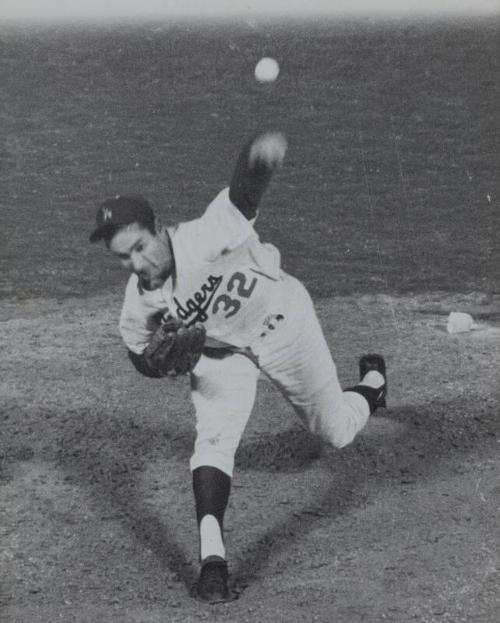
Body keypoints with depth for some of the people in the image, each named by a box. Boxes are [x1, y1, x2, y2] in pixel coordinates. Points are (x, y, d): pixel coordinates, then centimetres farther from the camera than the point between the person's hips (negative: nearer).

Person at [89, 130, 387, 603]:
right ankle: (212, 555, -18)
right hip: (220, 349, 2)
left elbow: (244, 192, -56)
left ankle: (371, 385, 49)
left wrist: (260, 157, -79)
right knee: (214, 437, -21)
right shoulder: (139, 302, -22)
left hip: (283, 321, -2)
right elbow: (138, 352, -3)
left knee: (338, 432, 15)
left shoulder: (206, 237, -39)